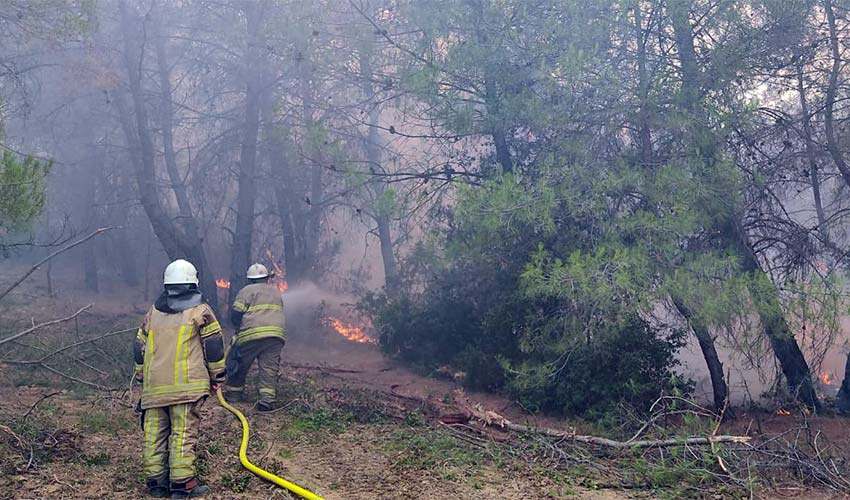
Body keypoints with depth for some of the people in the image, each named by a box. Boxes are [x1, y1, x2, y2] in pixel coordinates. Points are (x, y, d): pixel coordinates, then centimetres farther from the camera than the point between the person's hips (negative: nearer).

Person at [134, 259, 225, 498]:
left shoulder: (152, 312, 17)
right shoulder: (199, 310, 3)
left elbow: (139, 348, 20)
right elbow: (214, 346, 0)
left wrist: (142, 378, 29)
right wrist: (217, 377, 9)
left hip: (154, 386, 5)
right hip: (186, 384, -5)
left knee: (155, 432, 10)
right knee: (184, 432, -4)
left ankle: (156, 480, 14)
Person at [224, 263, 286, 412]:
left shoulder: (246, 291, 5)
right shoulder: (276, 292, 22)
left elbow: (235, 315, -1)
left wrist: (240, 329, 14)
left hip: (252, 334, -3)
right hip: (276, 334, 3)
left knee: (239, 365, 14)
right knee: (269, 368, 1)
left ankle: (233, 393, 24)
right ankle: (267, 399, -11)